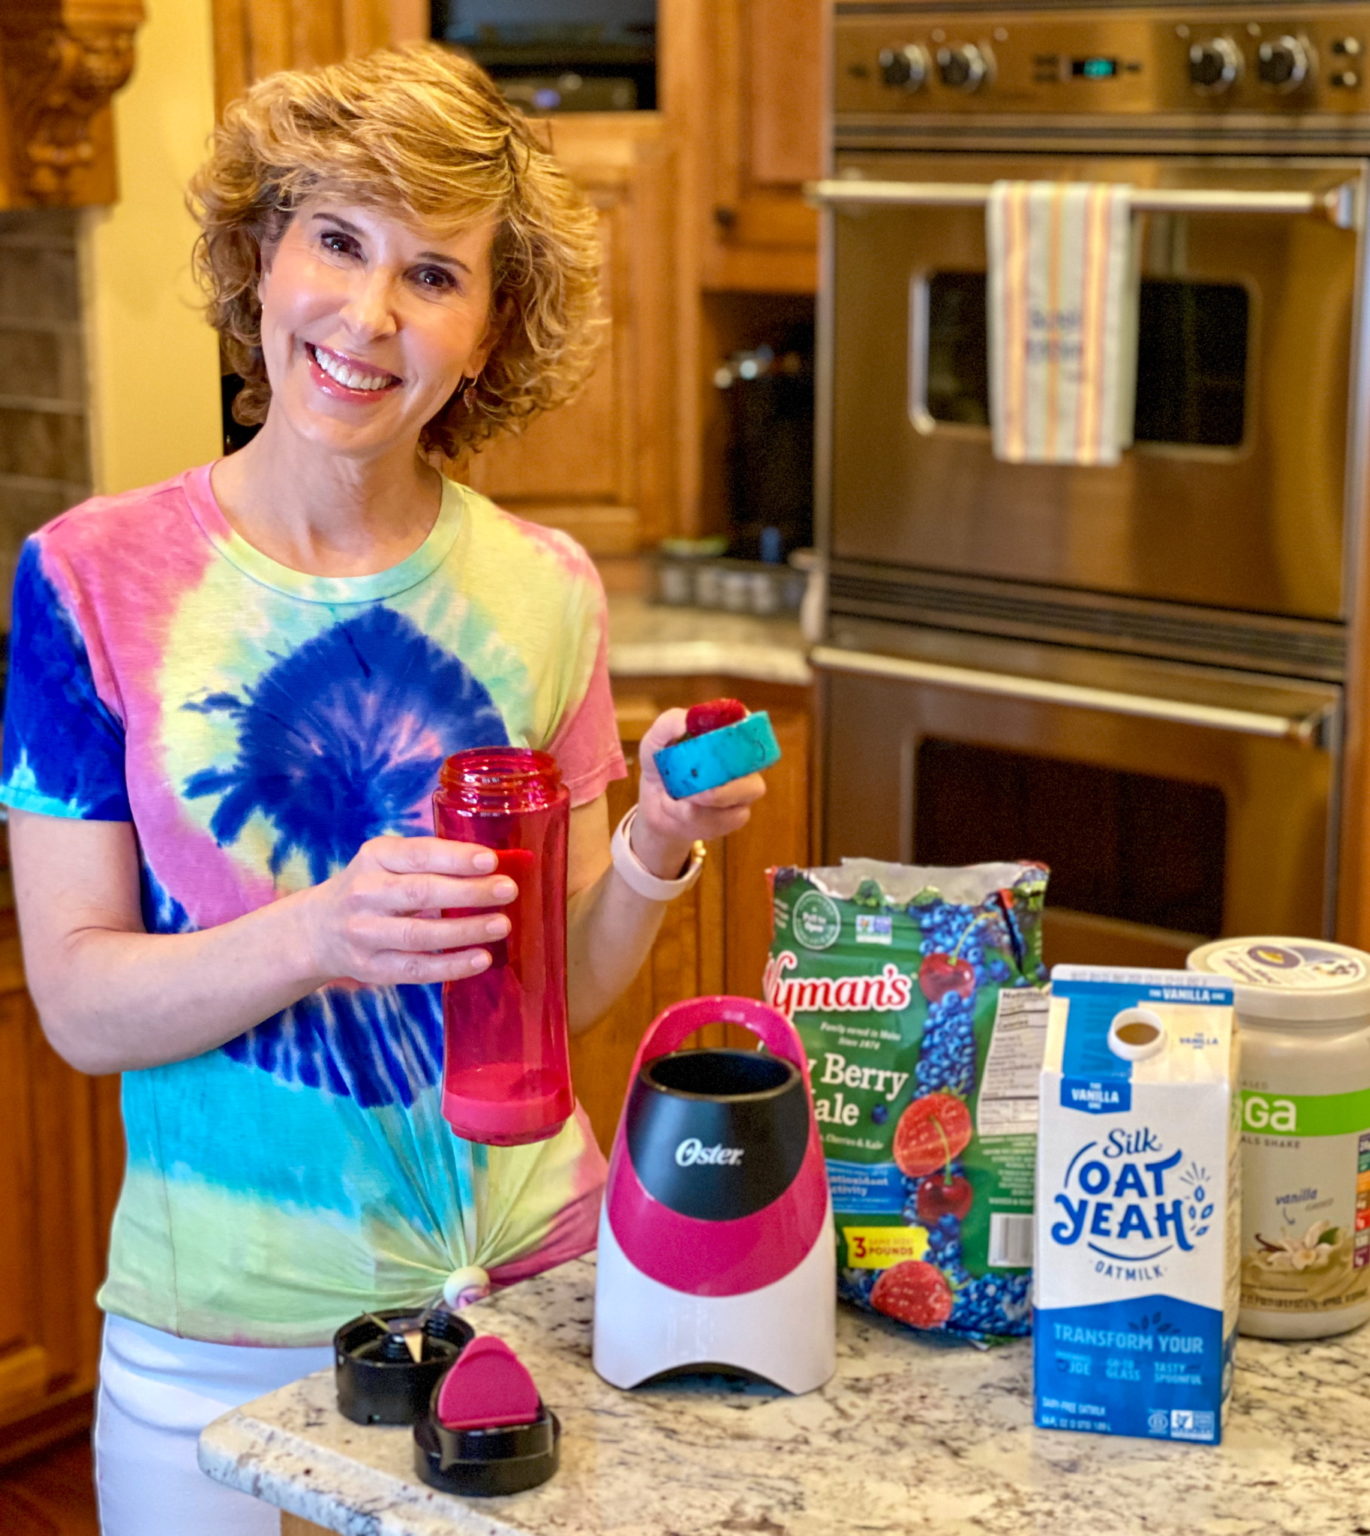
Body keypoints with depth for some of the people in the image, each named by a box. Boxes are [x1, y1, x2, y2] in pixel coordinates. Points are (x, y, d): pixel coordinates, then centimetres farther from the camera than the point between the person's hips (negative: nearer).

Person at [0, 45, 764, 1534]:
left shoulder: (542, 591, -2)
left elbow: (562, 988, 4)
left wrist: (655, 851, -15)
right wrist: (314, 936, -28)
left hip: (526, 1282, 3)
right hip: (223, 1331, -2)